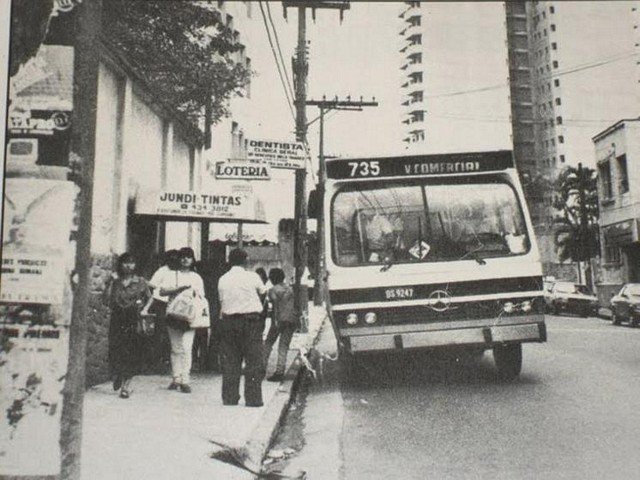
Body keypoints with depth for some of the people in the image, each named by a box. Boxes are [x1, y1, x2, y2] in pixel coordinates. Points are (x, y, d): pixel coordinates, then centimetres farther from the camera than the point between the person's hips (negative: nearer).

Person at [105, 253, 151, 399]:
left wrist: (144, 310, -3)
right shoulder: (115, 282, 9)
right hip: (117, 322, 1)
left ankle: (126, 385, 2)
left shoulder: (141, 282, 7)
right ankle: (116, 376, 30)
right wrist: (112, 280, -7)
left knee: (132, 353, -5)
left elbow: (149, 298, 12)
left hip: (134, 322, -1)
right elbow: (107, 296, -5)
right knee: (115, 350, 1)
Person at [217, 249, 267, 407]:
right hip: (251, 319, -3)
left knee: (230, 360, 9)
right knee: (254, 360, 2)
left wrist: (222, 321, 13)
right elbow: (264, 292, 12)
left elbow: (221, 302, 6)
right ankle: (253, 398, 1)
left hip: (228, 320, 3)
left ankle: (229, 397, 12)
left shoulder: (223, 279, 5)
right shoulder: (252, 276, -3)